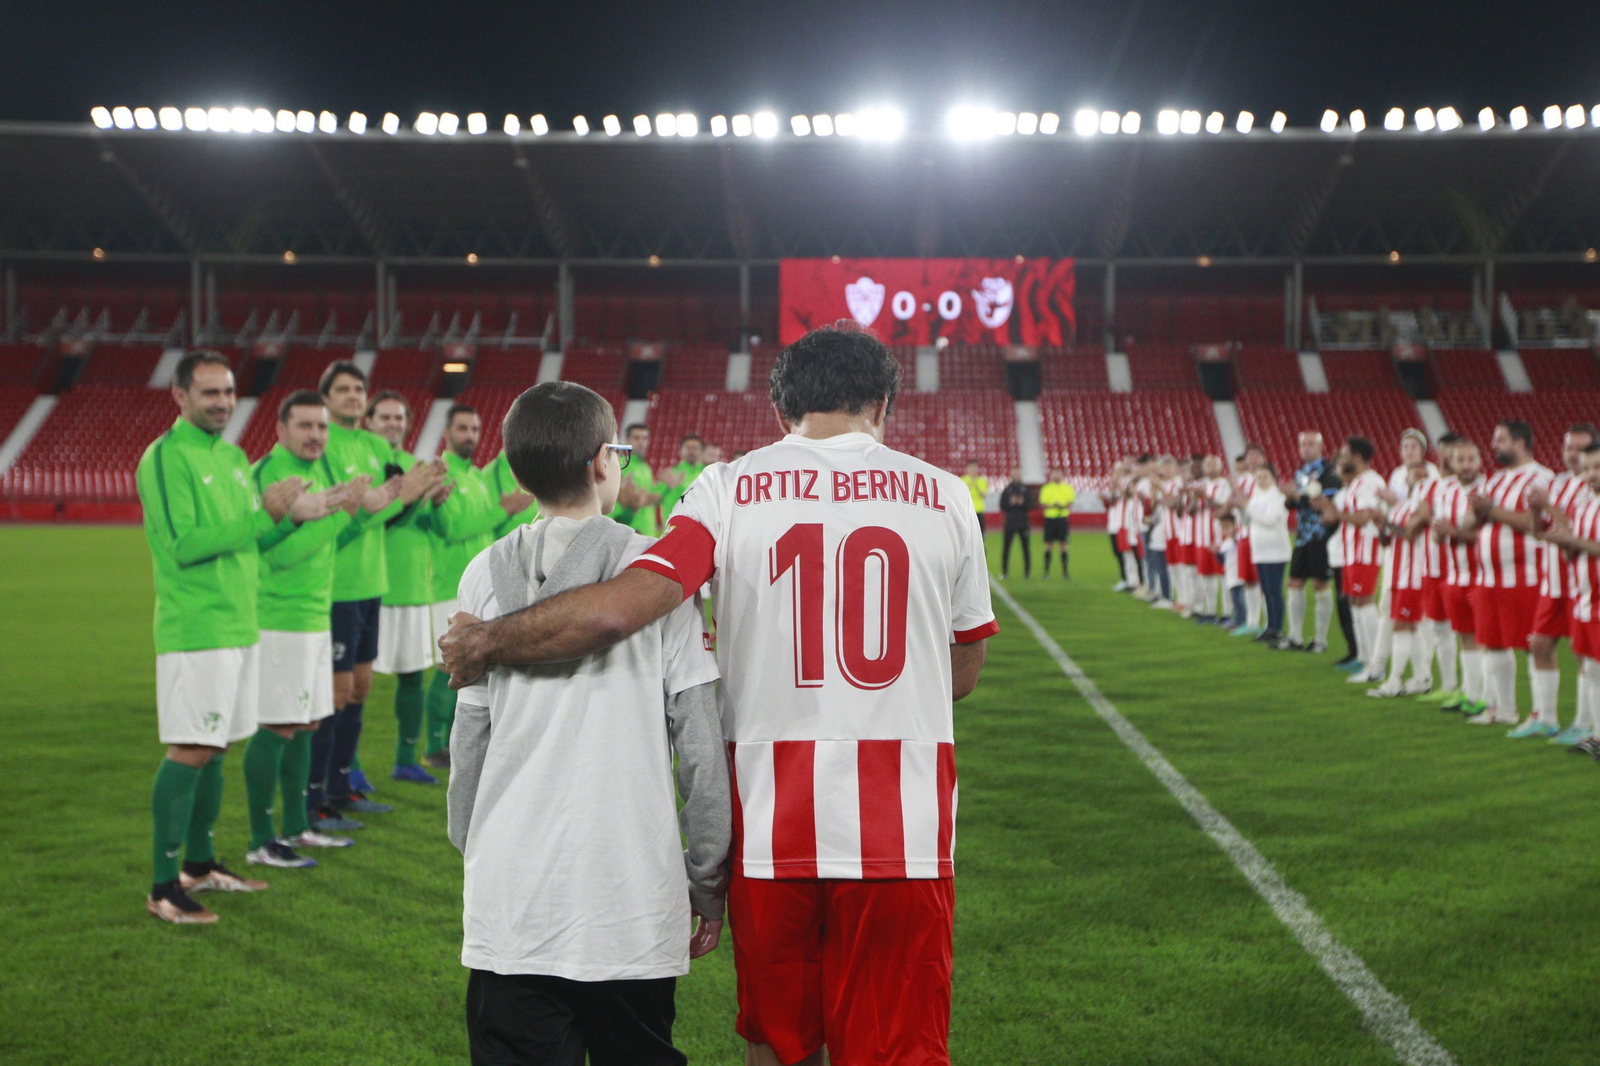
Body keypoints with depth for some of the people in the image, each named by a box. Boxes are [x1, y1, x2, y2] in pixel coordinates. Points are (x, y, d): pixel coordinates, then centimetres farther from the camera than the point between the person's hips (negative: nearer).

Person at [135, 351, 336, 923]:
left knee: (215, 749, 14)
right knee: (190, 753, -7)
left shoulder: (232, 456, 15)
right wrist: (264, 514, -22)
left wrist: (291, 516, 1)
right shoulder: (165, 458, -11)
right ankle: (163, 887, 0)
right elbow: (183, 546, -20)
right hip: (194, 631, -8)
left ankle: (199, 864, 26)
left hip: (240, 624, 8)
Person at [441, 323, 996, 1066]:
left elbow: (616, 608, -13)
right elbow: (963, 675, 12)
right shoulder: (943, 496, 4)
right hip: (905, 834, 0)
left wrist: (482, 644, 0)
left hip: (772, 829, 0)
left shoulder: (730, 489, -1)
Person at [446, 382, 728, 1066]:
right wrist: (707, 882, 5)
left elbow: (469, 740, 6)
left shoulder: (485, 575, 2)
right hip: (633, 903, -1)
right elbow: (700, 747, -4)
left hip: (509, 906, 2)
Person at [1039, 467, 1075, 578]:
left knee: (1063, 545, -1)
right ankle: (1046, 570, 7)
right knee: (1048, 544, 1)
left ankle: (1065, 570, 4)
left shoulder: (1068, 488, 6)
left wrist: (1063, 506, -22)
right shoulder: (1046, 488, 7)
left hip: (1063, 518, 0)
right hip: (1049, 518, 0)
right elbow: (1041, 503, 2)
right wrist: (1051, 506, -17)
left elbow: (1070, 502, -1)